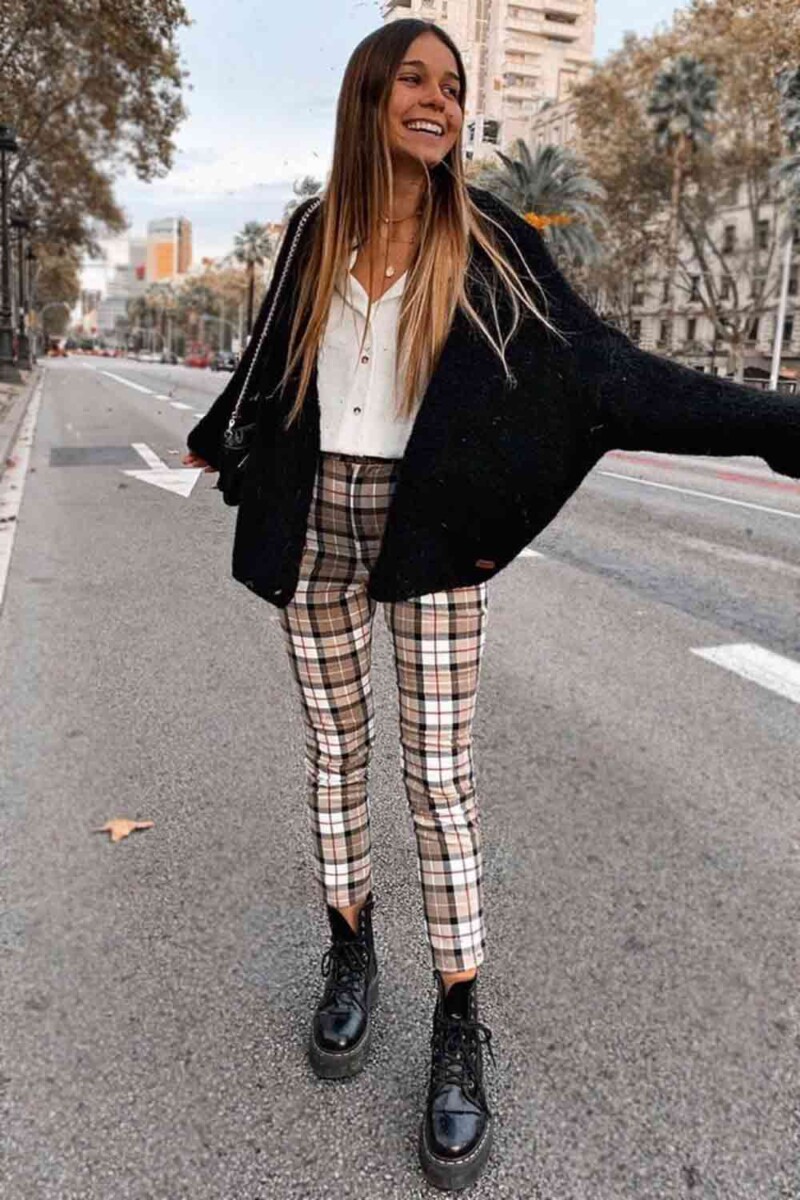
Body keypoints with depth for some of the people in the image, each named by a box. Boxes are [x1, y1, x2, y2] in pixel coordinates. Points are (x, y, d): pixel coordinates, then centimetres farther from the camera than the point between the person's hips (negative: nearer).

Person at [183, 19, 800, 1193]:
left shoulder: (487, 239, -2)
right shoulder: (313, 233, 5)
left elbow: (602, 369, -5)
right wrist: (216, 442, 38)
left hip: (430, 532, -3)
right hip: (316, 526, 3)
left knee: (439, 775, -1)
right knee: (336, 748, 11)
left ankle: (460, 1031, 15)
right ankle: (350, 951, 33)